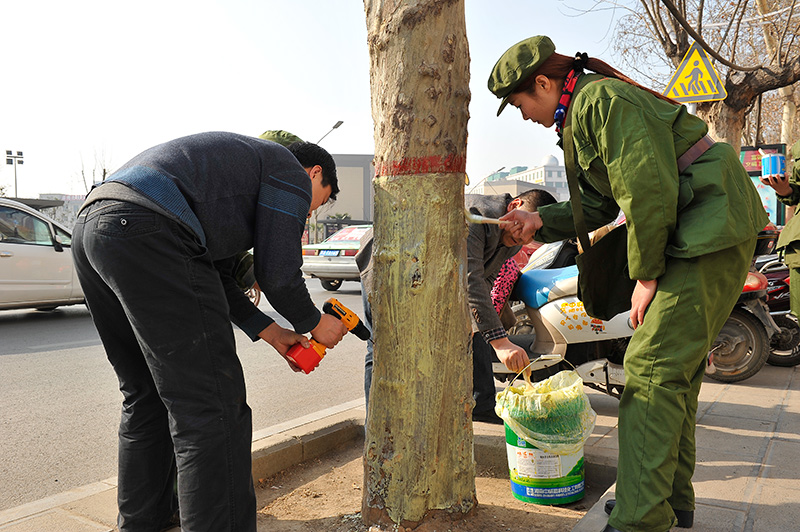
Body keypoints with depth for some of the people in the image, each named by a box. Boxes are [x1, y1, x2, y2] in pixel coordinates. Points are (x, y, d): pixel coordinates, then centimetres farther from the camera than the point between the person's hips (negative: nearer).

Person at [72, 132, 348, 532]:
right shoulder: (290, 172, 9)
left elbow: (216, 278, 31)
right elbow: (278, 273, 2)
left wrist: (270, 332, 30)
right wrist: (313, 324, 19)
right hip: (146, 231, -10)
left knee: (146, 395, 21)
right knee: (210, 406, -6)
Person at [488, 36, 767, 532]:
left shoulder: (601, 100, -15)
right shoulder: (581, 115, 18)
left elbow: (648, 190, -22)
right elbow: (599, 206, 23)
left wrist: (646, 273, -15)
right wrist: (541, 220, 12)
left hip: (711, 222, -10)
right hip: (695, 230, 10)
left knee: (653, 369, -13)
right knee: (676, 368, 13)